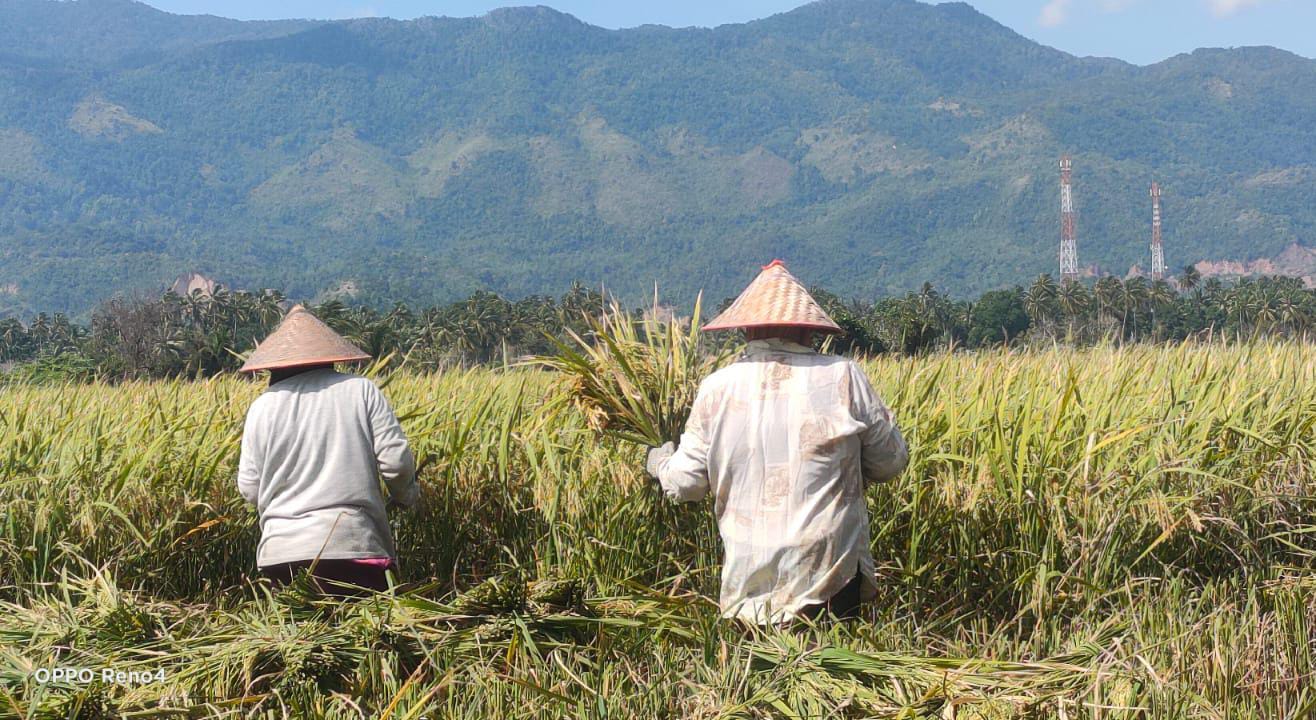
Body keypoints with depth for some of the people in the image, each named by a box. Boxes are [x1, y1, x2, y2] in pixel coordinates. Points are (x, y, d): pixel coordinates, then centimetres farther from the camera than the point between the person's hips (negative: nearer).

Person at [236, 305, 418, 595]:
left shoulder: (262, 406, 5)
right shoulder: (361, 390, 3)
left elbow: (250, 489, 7)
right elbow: (395, 461, -3)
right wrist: (405, 495, 17)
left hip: (281, 552, 2)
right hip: (353, 547, -2)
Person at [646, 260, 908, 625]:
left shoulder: (717, 388, 0)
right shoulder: (841, 376, -4)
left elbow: (685, 483, 6)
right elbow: (891, 462, 5)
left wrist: (659, 461, 28)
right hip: (829, 578, -1)